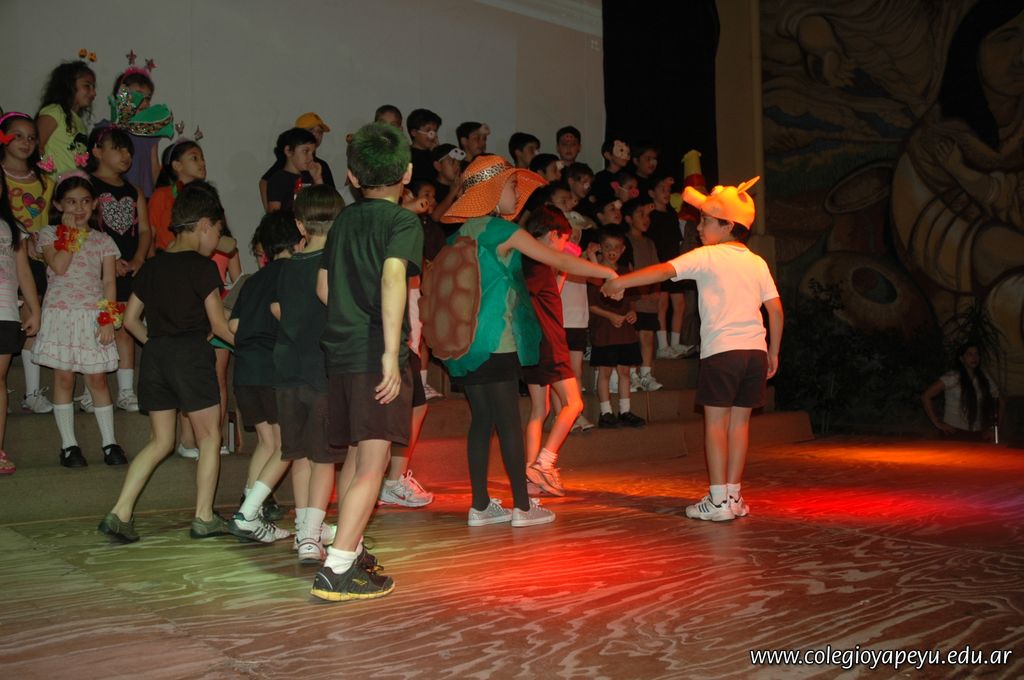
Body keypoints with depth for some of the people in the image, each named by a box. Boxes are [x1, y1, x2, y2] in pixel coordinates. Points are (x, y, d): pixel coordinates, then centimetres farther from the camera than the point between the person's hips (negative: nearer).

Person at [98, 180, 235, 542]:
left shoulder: (152, 266, 12)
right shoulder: (202, 266, -7)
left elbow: (131, 319, 14)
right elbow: (219, 326, -5)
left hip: (154, 354, 7)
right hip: (191, 353, -6)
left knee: (161, 441, 15)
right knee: (209, 437, 8)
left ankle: (119, 513, 6)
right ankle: (204, 518, 11)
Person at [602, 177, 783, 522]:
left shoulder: (706, 256, -2)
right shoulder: (757, 262, 14)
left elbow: (664, 271, -12)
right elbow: (776, 309, 11)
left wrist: (620, 282, -8)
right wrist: (773, 352, 18)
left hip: (721, 350, -6)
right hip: (755, 349, 6)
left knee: (716, 421, -1)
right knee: (739, 421, 9)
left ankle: (718, 500, -2)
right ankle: (733, 496, 13)